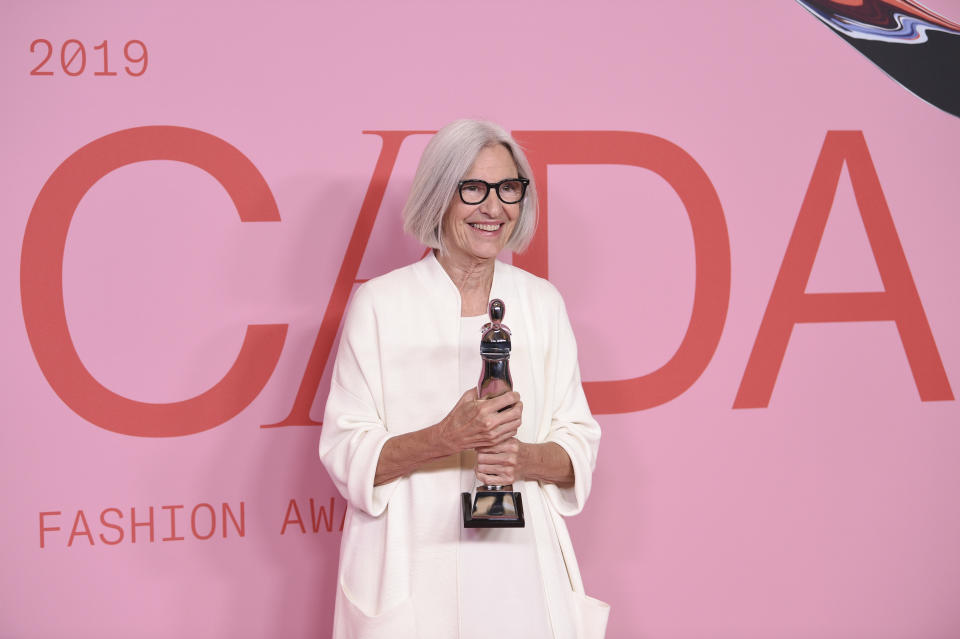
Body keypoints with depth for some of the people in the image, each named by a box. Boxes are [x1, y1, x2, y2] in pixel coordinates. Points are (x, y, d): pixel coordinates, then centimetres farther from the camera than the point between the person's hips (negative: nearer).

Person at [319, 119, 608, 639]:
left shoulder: (541, 302, 6)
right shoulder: (378, 303, -4)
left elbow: (578, 444, 6)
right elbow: (345, 454, -7)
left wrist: (527, 459, -15)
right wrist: (446, 438, -22)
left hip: (518, 570, 3)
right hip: (410, 574, -2)